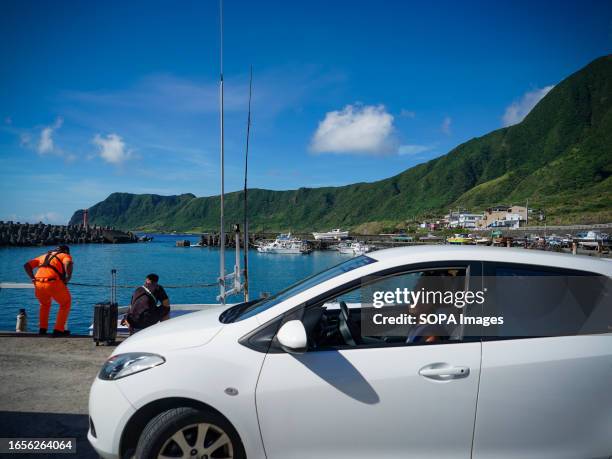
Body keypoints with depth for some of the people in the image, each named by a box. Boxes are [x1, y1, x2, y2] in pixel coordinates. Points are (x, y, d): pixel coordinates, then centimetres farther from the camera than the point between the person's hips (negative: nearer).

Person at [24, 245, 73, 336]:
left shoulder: (44, 256, 32)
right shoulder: (66, 256, 15)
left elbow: (27, 265, 23)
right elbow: (68, 264, -10)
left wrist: (33, 278, 19)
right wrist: (68, 278, -1)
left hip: (39, 284, 5)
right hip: (54, 284, -5)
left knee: (45, 304, 34)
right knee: (65, 304, 19)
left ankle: (42, 329, 29)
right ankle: (59, 330, 13)